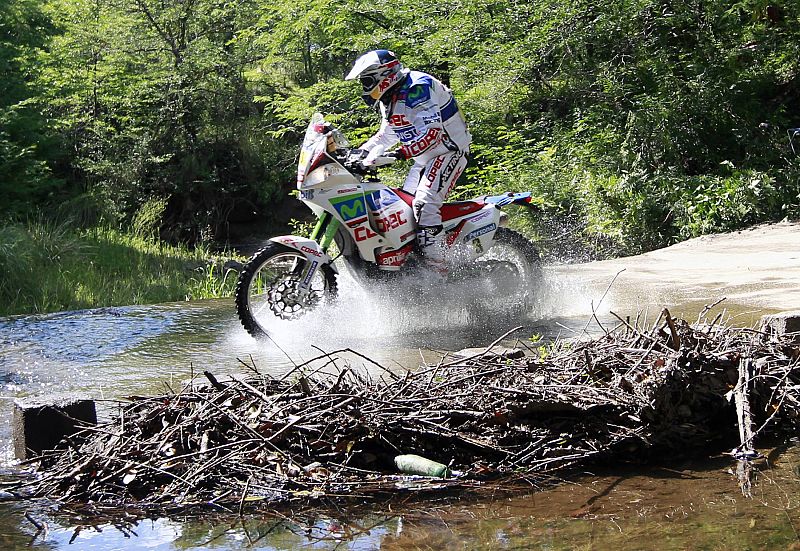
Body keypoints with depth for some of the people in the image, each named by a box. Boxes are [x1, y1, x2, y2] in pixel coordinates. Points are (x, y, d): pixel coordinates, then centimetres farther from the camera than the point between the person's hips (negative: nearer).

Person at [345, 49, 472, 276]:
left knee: (424, 203, -26)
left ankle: (435, 271, -28)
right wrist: (361, 153, 12)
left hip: (448, 151, -11)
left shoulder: (416, 88, -21)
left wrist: (402, 153, -42)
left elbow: (432, 131, -32)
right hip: (425, 158, 11)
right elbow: (385, 136, 25)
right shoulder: (388, 100, 13)